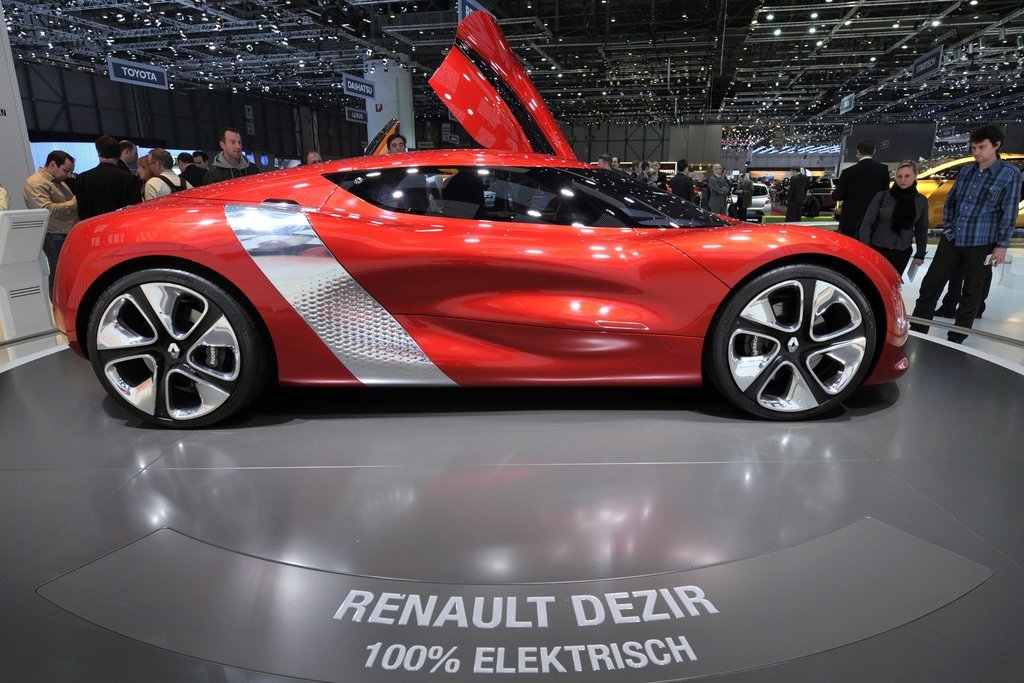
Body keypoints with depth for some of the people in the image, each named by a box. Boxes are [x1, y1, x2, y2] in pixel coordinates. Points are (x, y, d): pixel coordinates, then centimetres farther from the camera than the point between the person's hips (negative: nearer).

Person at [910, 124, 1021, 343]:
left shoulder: (1009, 174, -5)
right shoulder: (967, 169, 7)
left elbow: (1009, 212, -6)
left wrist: (1002, 245, -9)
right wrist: (947, 226, 7)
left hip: (981, 244, -4)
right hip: (952, 240, 4)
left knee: (971, 292, 5)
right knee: (930, 284, 2)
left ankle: (955, 339, 14)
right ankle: (916, 331, 10)